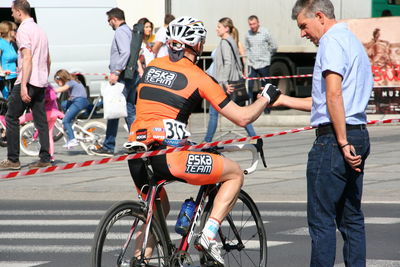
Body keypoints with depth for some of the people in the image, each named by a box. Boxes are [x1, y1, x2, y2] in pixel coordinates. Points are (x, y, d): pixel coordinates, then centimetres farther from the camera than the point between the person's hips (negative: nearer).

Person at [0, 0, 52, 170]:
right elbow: (48, 60, 22)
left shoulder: (23, 30, -10)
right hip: (41, 83, 8)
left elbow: (27, 58, -20)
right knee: (41, 121, 7)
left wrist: (23, 86, -23)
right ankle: (45, 159, 2)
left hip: (27, 81, -8)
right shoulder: (39, 30, 18)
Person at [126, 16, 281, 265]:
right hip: (168, 155, -6)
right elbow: (242, 117, 3)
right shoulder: (198, 76, 0)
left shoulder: (153, 66, 16)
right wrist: (266, 98, 21)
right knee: (235, 173, 11)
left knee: (158, 209, 32)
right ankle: (209, 234, -1)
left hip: (136, 155, 6)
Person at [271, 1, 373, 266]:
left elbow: (334, 96, -20)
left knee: (321, 219, -6)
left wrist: (342, 143, -21)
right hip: (359, 135, 10)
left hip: (334, 138, -10)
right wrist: (283, 100, 24)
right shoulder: (352, 41, 22)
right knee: (351, 217, 11)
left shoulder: (332, 41, -9)